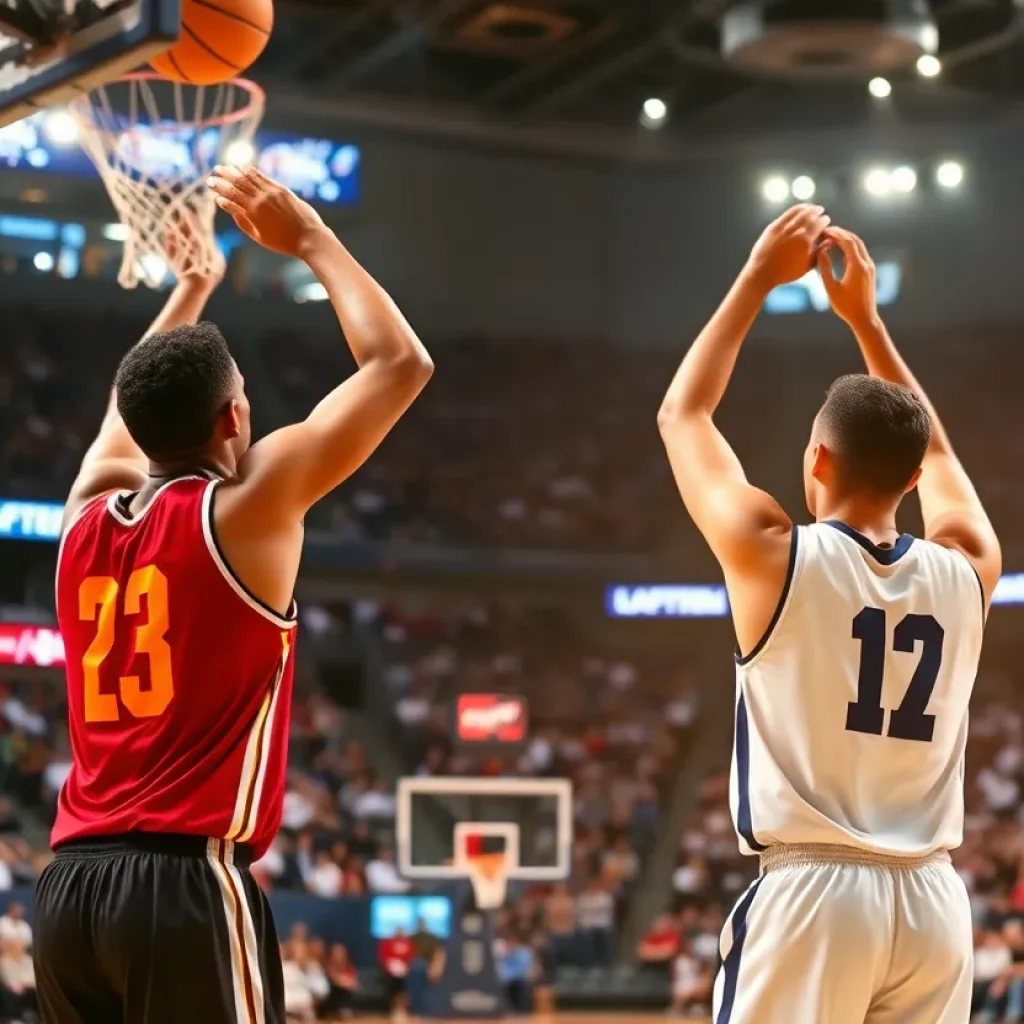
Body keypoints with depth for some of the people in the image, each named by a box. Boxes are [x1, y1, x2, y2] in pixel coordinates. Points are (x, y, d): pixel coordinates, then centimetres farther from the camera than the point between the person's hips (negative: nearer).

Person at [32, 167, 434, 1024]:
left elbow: (135, 407, 37)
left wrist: (192, 280, 44)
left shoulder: (87, 518, 12)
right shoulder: (247, 508, -5)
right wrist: (311, 240, 13)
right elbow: (400, 363, 2)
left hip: (72, 884, 7)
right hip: (188, 880, -7)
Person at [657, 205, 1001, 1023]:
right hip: (932, 900, 4)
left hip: (812, 891, -4)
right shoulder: (966, 569, 5)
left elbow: (682, 414, 10)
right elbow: (931, 449, 27)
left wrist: (758, 279, 16)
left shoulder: (774, 555, -6)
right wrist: (865, 318, 29)